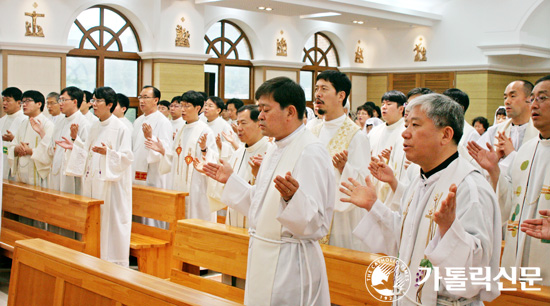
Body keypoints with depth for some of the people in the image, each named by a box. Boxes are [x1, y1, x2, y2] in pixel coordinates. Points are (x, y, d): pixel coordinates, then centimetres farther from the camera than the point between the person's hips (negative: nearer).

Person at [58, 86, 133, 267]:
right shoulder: (95, 127, 15)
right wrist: (74, 147, 8)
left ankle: (115, 264, 3)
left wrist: (108, 152, -28)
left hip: (111, 183, -7)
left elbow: (127, 157, -14)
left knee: (110, 221, -5)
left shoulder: (120, 128, -8)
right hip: (93, 182, 8)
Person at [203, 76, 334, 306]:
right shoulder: (275, 150, 11)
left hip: (290, 264, -9)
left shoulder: (311, 153, -19)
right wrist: (231, 179, 21)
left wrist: (292, 196, -42)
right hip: (263, 257, 9)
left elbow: (316, 222, -24)